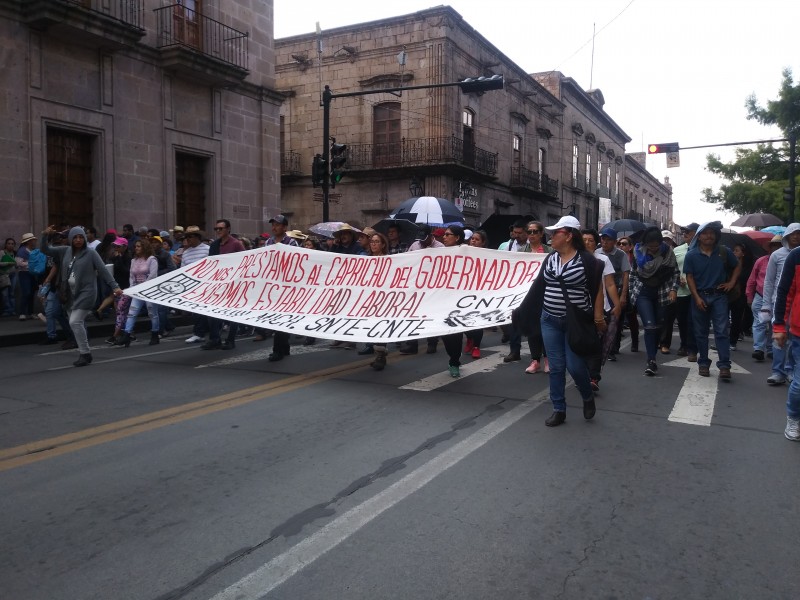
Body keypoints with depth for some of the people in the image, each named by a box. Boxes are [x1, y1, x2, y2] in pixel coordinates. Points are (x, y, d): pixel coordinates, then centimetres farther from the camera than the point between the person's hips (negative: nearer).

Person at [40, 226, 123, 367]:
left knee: (75, 322, -15)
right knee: (78, 323, 11)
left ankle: (85, 354, -5)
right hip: (70, 294, 6)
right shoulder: (65, 251, 8)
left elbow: (103, 270, -8)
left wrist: (114, 286, -13)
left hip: (86, 293, -6)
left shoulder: (90, 253, -6)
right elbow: (46, 250, 12)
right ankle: (84, 353, 23)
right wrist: (45, 235, -5)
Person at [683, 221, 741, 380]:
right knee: (701, 332, 8)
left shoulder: (724, 251, 2)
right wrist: (697, 298, -11)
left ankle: (724, 366, -6)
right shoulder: (692, 255, -2)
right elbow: (689, 277, -3)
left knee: (722, 331, -5)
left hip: (719, 296, 0)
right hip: (700, 296, 0)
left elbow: (738, 266, 16)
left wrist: (731, 283, 3)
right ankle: (703, 364, 18)